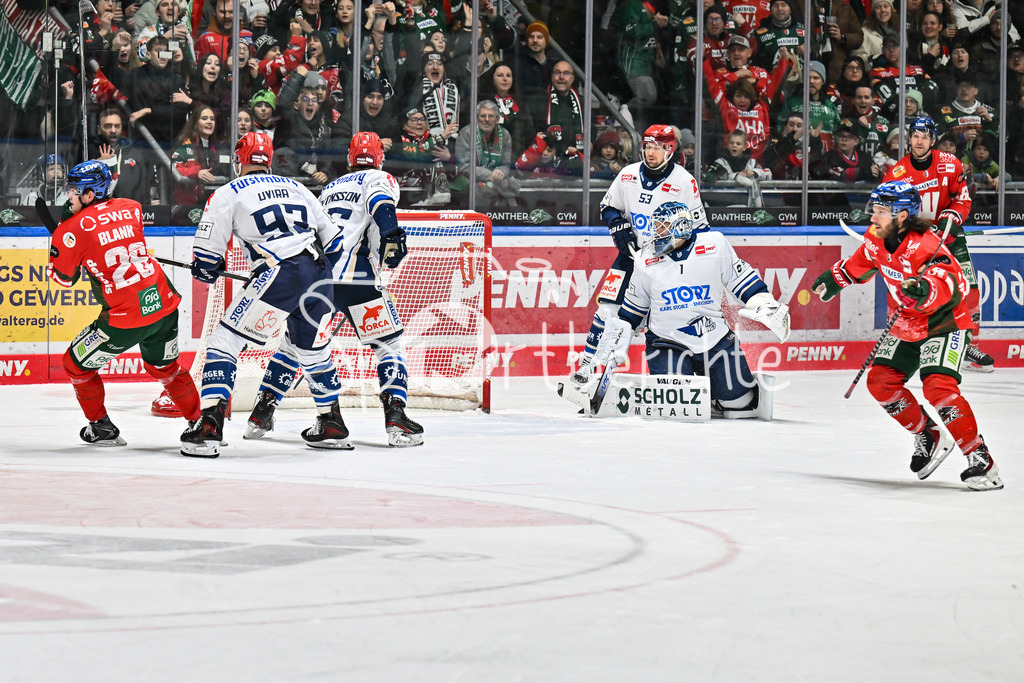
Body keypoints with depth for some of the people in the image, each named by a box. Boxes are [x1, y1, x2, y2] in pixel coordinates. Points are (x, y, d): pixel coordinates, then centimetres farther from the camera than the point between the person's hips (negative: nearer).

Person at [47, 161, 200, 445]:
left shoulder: (76, 227, -8)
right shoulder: (132, 208, 7)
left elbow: (63, 277, 3)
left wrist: (59, 233, 12)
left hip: (125, 320, -6)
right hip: (164, 304, 6)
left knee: (77, 364, 15)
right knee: (164, 367, 28)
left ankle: (102, 427, 21)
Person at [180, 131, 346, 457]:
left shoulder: (228, 194, 10)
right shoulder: (296, 188, 26)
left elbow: (205, 259, 7)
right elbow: (332, 238, 25)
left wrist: (207, 271, 29)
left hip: (280, 277, -6)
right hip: (319, 275, 6)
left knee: (225, 342, -1)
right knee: (308, 346, 29)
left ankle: (209, 426, -16)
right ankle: (332, 425, 35)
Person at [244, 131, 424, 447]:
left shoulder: (329, 189, 29)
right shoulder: (380, 179, 10)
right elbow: (380, 203, -13)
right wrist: (391, 234, -25)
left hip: (314, 276, 5)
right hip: (356, 278, -5)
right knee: (388, 344, 4)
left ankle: (261, 412, 16)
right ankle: (395, 415, -12)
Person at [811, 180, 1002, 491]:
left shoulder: (924, 246, -30)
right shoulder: (877, 238, -4)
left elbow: (954, 284, -46)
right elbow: (860, 263, 21)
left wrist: (926, 289, -65)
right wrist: (834, 279, 27)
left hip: (945, 322, -9)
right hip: (908, 323, 9)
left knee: (938, 386, -26)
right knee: (881, 381, 1)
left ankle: (980, 459, -21)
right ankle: (929, 437, 19)